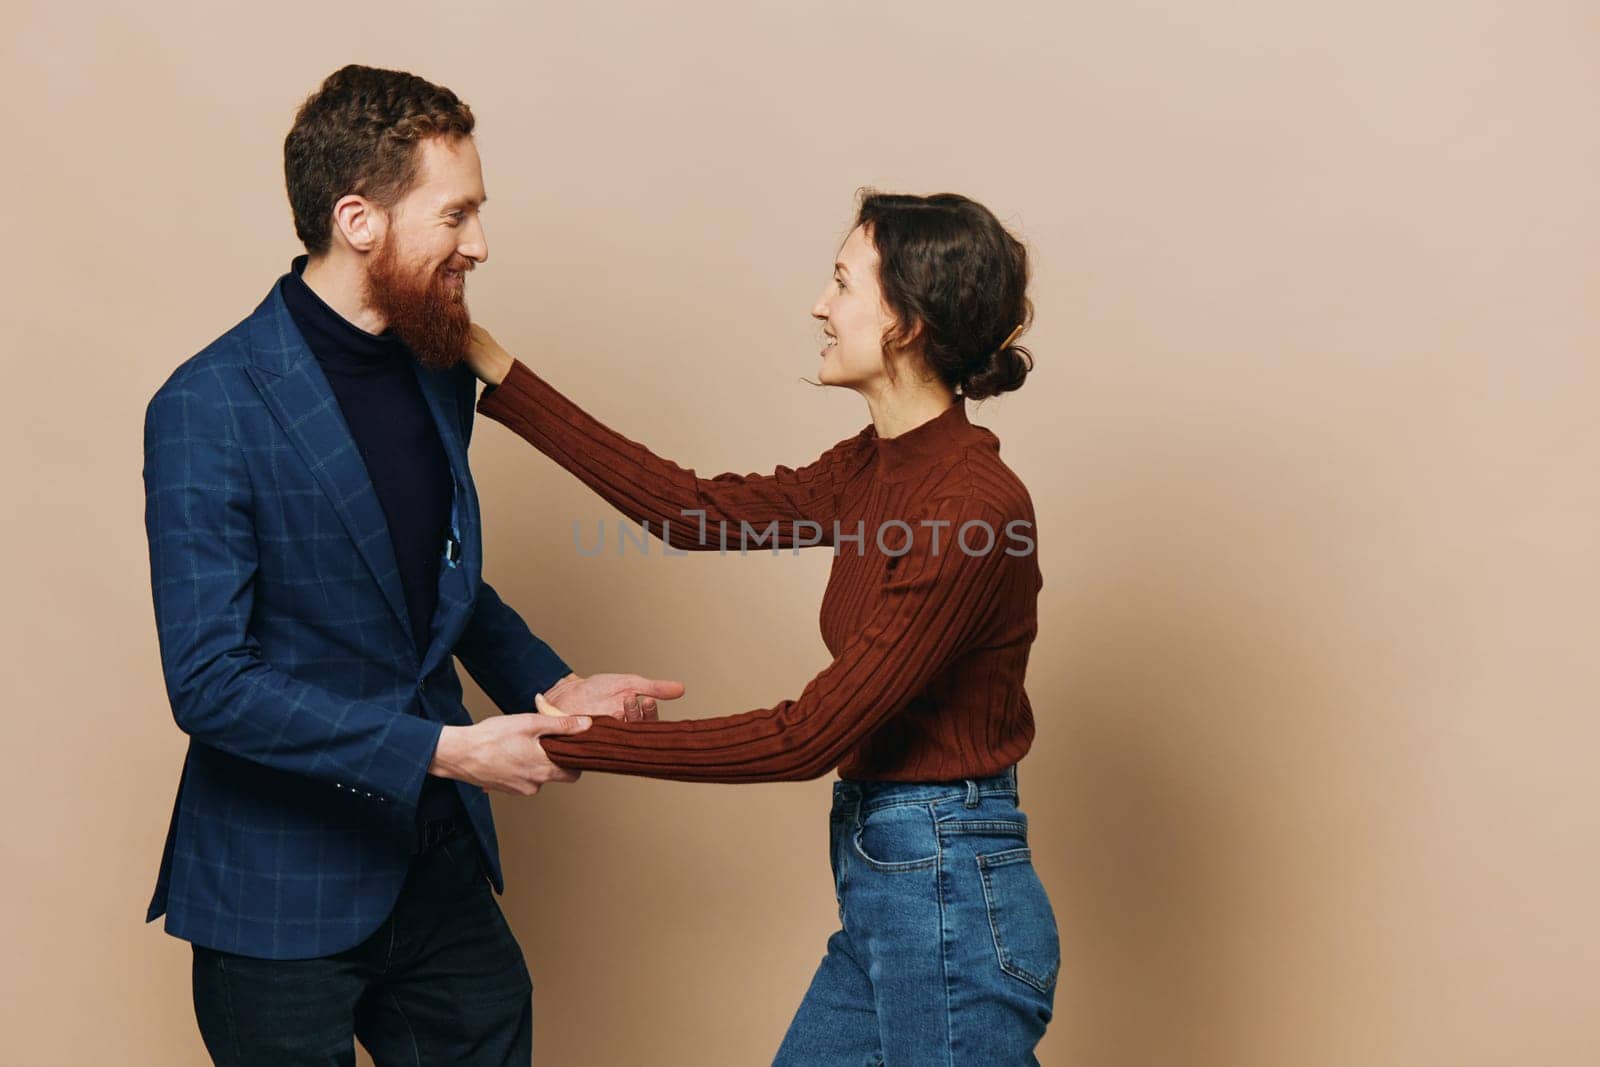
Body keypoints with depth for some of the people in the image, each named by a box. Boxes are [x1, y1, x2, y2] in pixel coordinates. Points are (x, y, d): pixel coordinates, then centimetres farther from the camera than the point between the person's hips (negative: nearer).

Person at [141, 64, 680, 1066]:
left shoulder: (437, 372, 5)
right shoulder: (209, 410, -17)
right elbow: (210, 682, -21)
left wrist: (550, 685, 3)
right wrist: (444, 750, -22)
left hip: (441, 865, 6)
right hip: (285, 900, -6)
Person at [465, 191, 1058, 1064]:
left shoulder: (974, 505, -22)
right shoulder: (877, 469, 6)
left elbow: (808, 735, -21)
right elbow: (696, 510, 7)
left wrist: (576, 746, -16)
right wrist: (495, 368, 9)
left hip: (947, 896, -9)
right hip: (888, 881, 9)